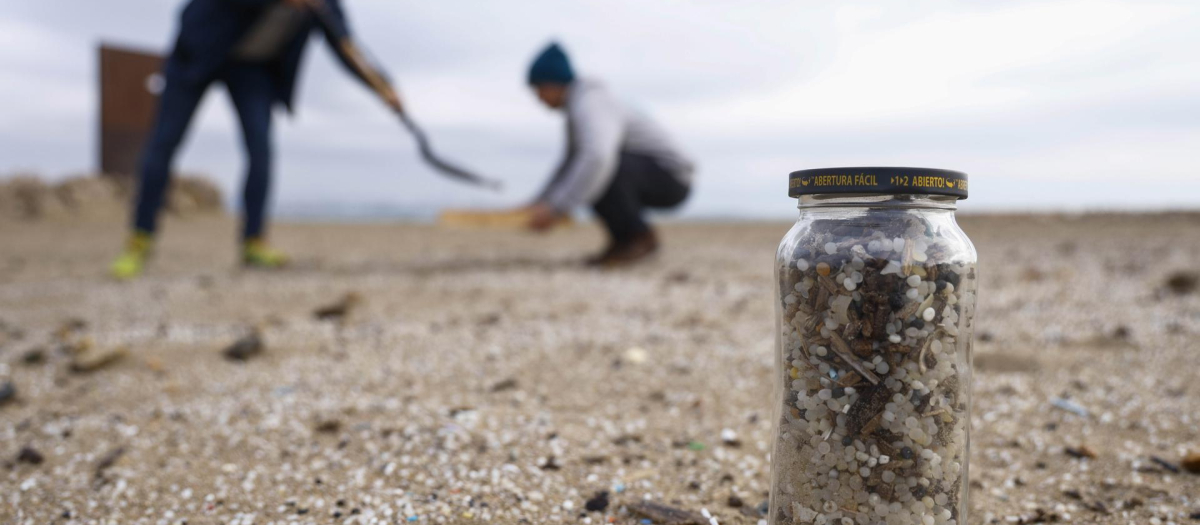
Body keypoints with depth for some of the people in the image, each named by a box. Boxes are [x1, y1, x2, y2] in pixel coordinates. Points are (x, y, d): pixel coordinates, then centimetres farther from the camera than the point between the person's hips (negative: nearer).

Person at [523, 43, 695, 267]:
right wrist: (539, 205, 15)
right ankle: (626, 238, 8)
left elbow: (599, 158, -40)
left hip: (669, 179, -10)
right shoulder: (579, 104, 12)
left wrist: (556, 208, -39)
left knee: (595, 171, -30)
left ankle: (639, 237, -14)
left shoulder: (588, 106, -21)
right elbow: (572, 162, 22)